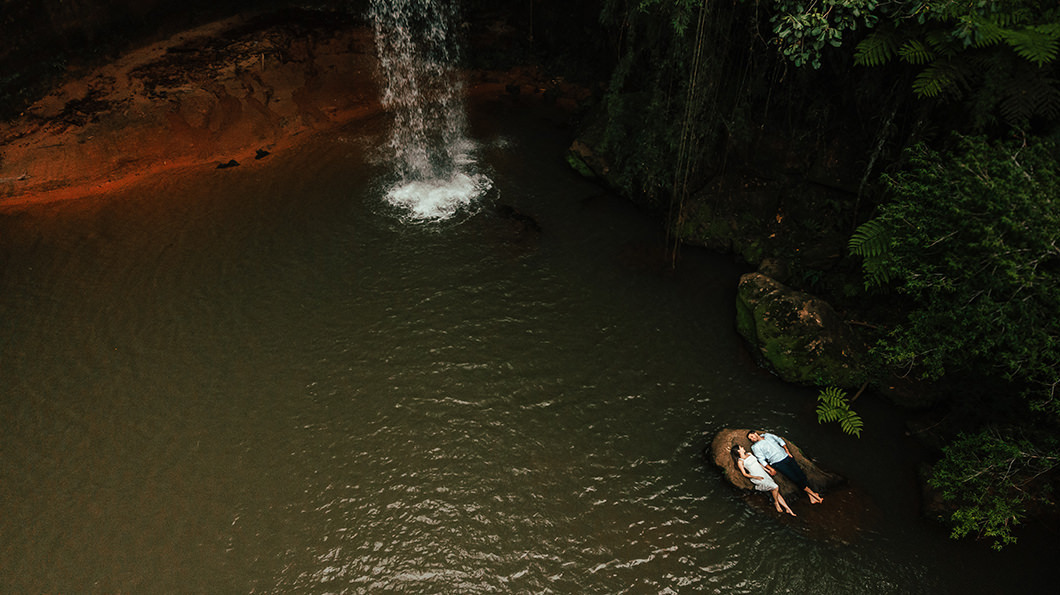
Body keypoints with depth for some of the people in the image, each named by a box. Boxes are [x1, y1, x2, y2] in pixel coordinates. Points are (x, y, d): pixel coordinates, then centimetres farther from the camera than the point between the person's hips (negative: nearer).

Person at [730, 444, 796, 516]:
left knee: (776, 492, -4)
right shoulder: (740, 461, -5)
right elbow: (745, 474, -4)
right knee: (775, 487, -21)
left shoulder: (749, 454, 14)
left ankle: (788, 509, 0)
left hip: (764, 474, 6)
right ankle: (776, 502, 1)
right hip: (757, 478, -6)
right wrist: (755, 477, -16)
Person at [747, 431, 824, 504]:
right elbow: (761, 460, -7)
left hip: (787, 456, 5)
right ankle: (812, 493, -2)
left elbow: (780, 440, 20)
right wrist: (771, 469, -14)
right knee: (796, 479, -14)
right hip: (778, 463, -5)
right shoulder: (755, 447, -2)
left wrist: (788, 452, 11)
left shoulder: (767, 435, 12)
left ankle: (811, 497, -3)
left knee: (801, 475, -6)